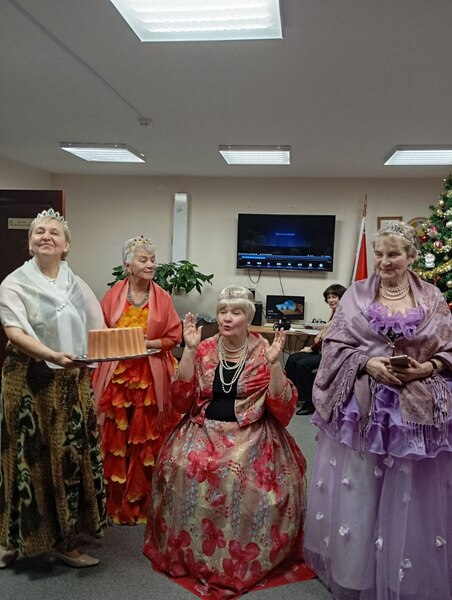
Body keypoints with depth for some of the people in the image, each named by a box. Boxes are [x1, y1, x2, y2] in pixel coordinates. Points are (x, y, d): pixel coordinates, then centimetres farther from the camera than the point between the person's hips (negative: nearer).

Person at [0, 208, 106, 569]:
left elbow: (100, 331, 6)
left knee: (70, 456, 6)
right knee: (29, 456, 2)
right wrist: (52, 356, -32)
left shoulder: (78, 286, 10)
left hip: (72, 383, 4)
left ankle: (65, 540, 20)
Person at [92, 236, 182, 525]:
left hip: (151, 376, 0)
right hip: (117, 374, 1)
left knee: (148, 439, 4)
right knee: (115, 438, 4)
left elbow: (174, 337, 0)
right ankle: (117, 500, 21)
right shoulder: (113, 295, 1)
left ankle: (144, 500, 22)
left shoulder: (163, 298, 1)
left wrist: (146, 344, -13)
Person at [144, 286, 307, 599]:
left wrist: (274, 364, -21)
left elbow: (284, 410, -9)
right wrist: (189, 350, -11)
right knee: (185, 465, -22)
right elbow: (181, 400, -5)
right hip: (205, 429, 2)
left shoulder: (264, 352, -3)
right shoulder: (204, 349, 3)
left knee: (243, 473, -27)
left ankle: (244, 557, -2)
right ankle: (190, 550, 1)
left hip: (250, 433, -2)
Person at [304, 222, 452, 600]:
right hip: (364, 405, 0)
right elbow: (335, 345, -1)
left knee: (413, 494, 10)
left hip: (419, 406, 1)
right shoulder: (356, 294, 2)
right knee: (358, 491, 8)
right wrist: (368, 363, -16)